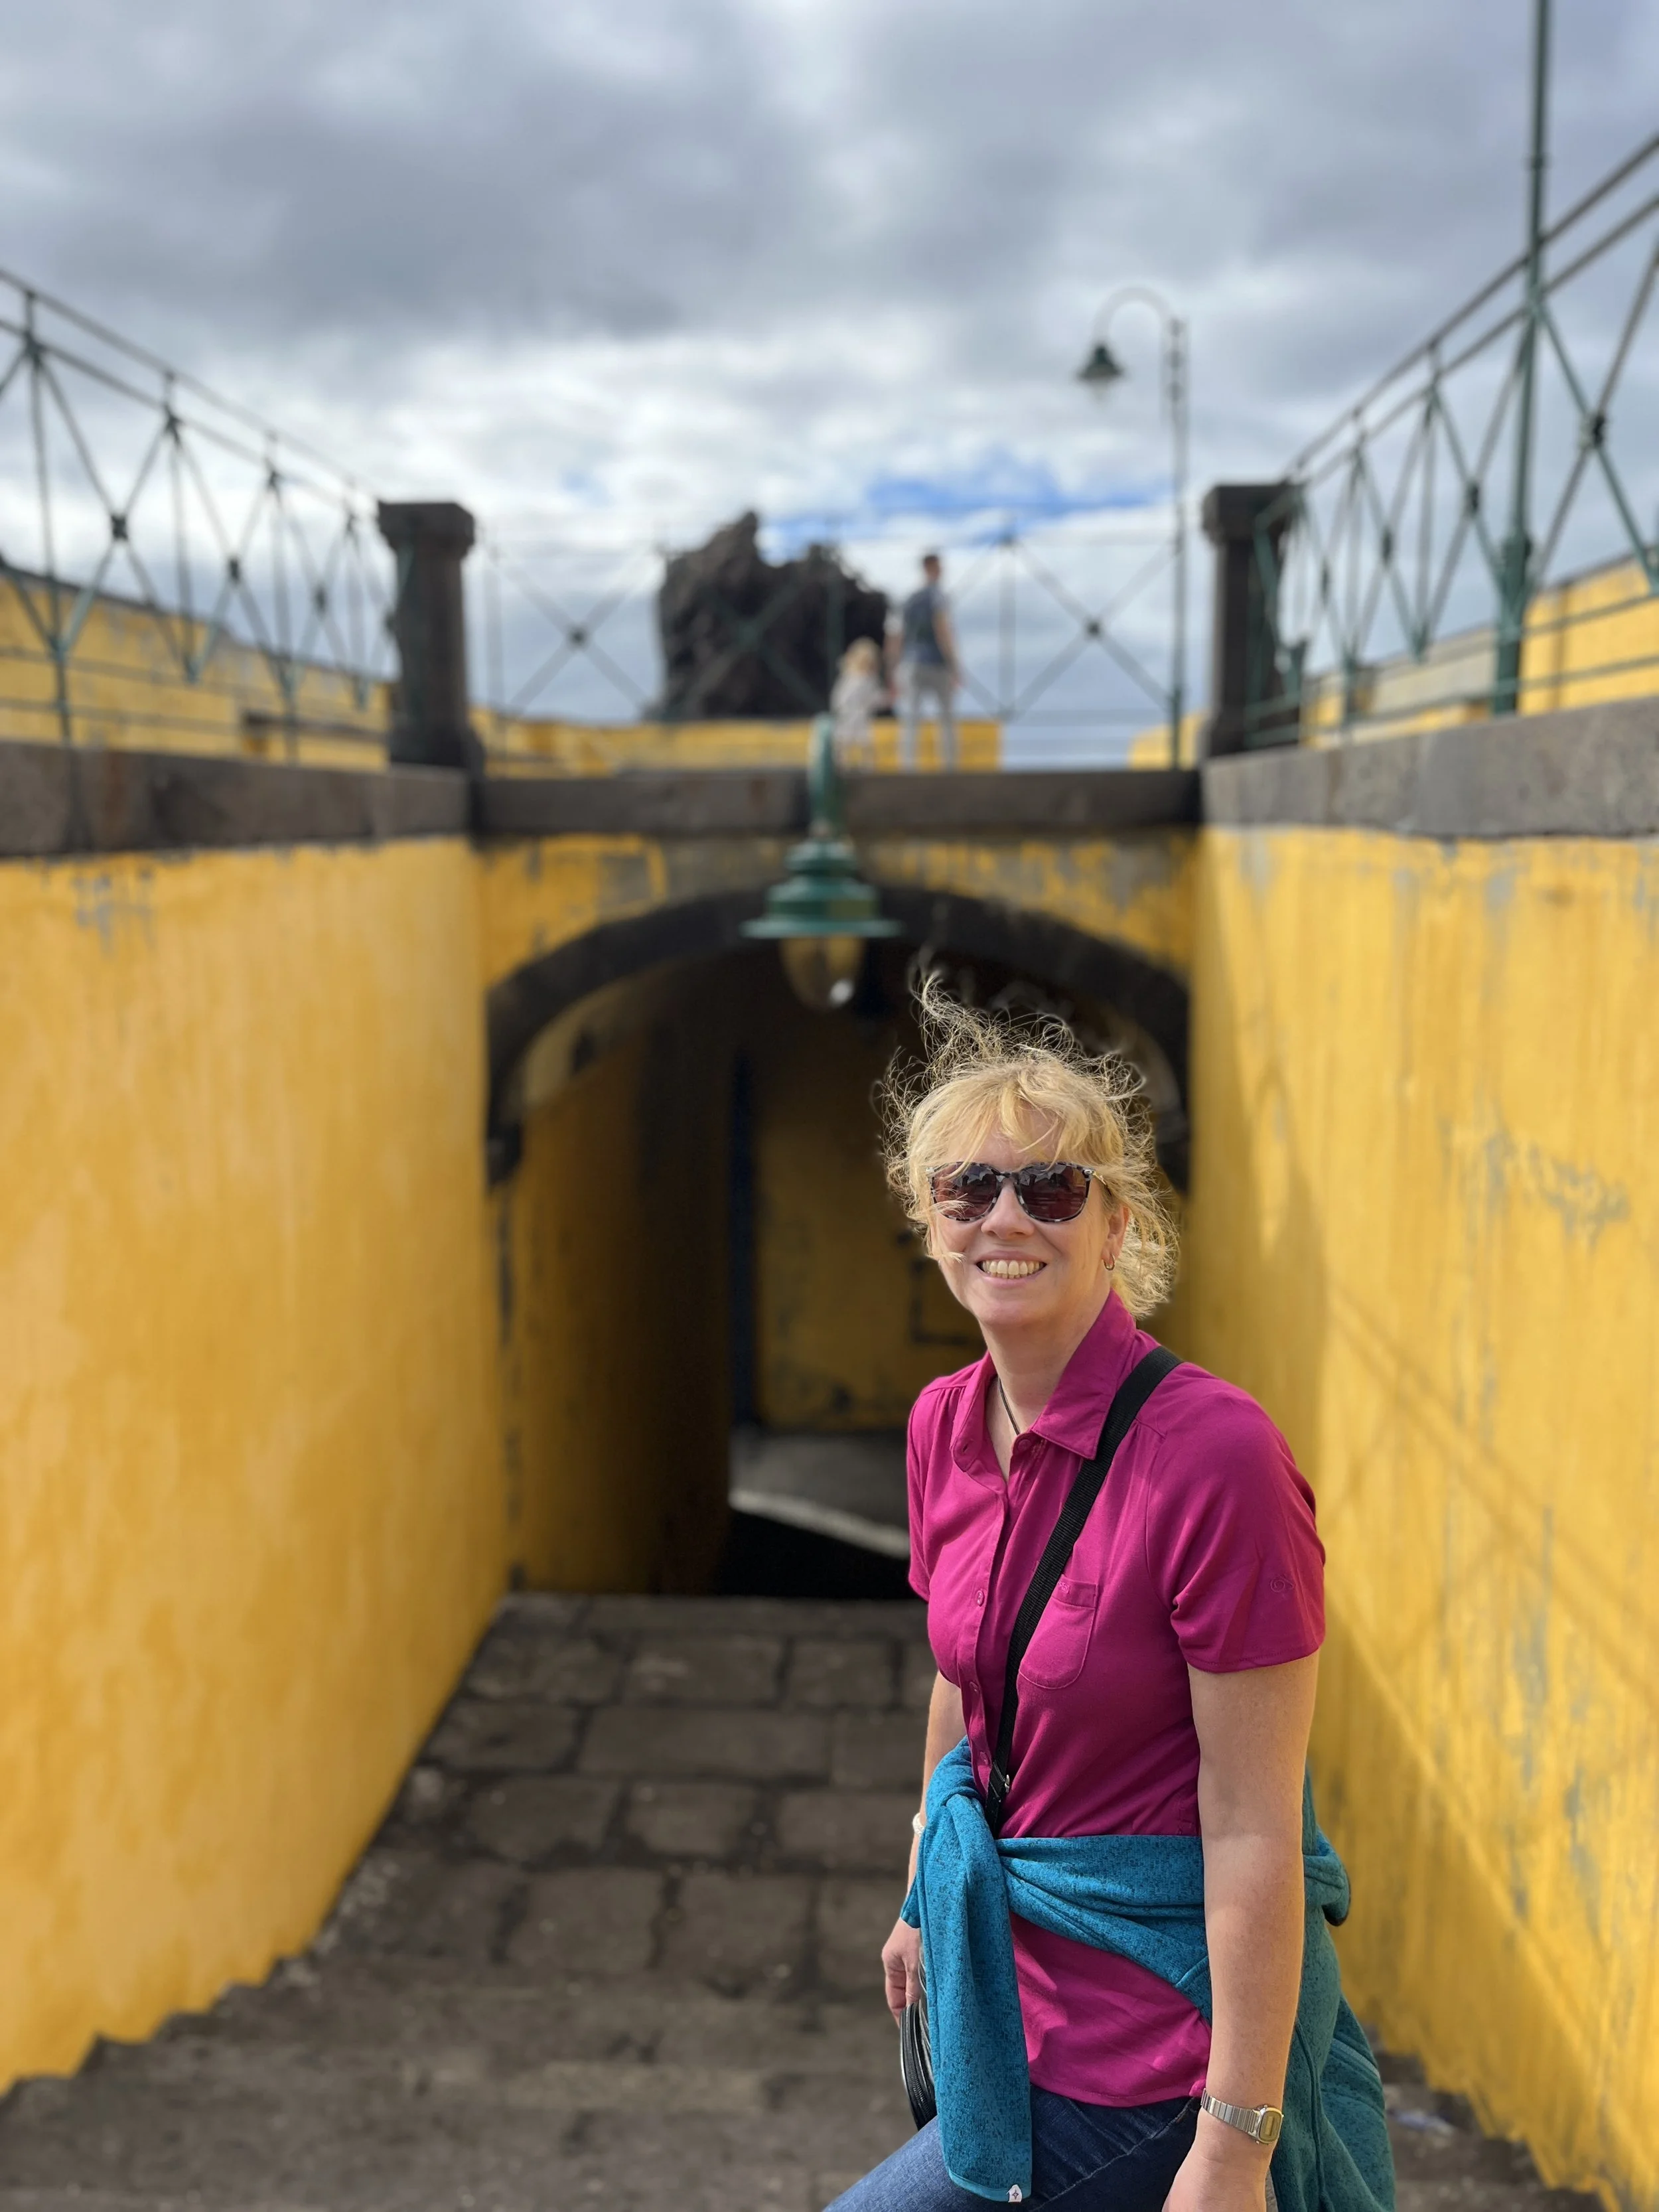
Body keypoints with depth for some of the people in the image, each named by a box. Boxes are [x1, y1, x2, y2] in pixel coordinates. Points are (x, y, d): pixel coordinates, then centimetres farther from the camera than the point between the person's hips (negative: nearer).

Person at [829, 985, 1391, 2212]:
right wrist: (930, 1902, 21)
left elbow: (1253, 1833, -22)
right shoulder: (944, 1425, -3)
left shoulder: (1217, 1455, -25)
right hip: (1006, 1952, 7)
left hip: (1154, 2023, -7)